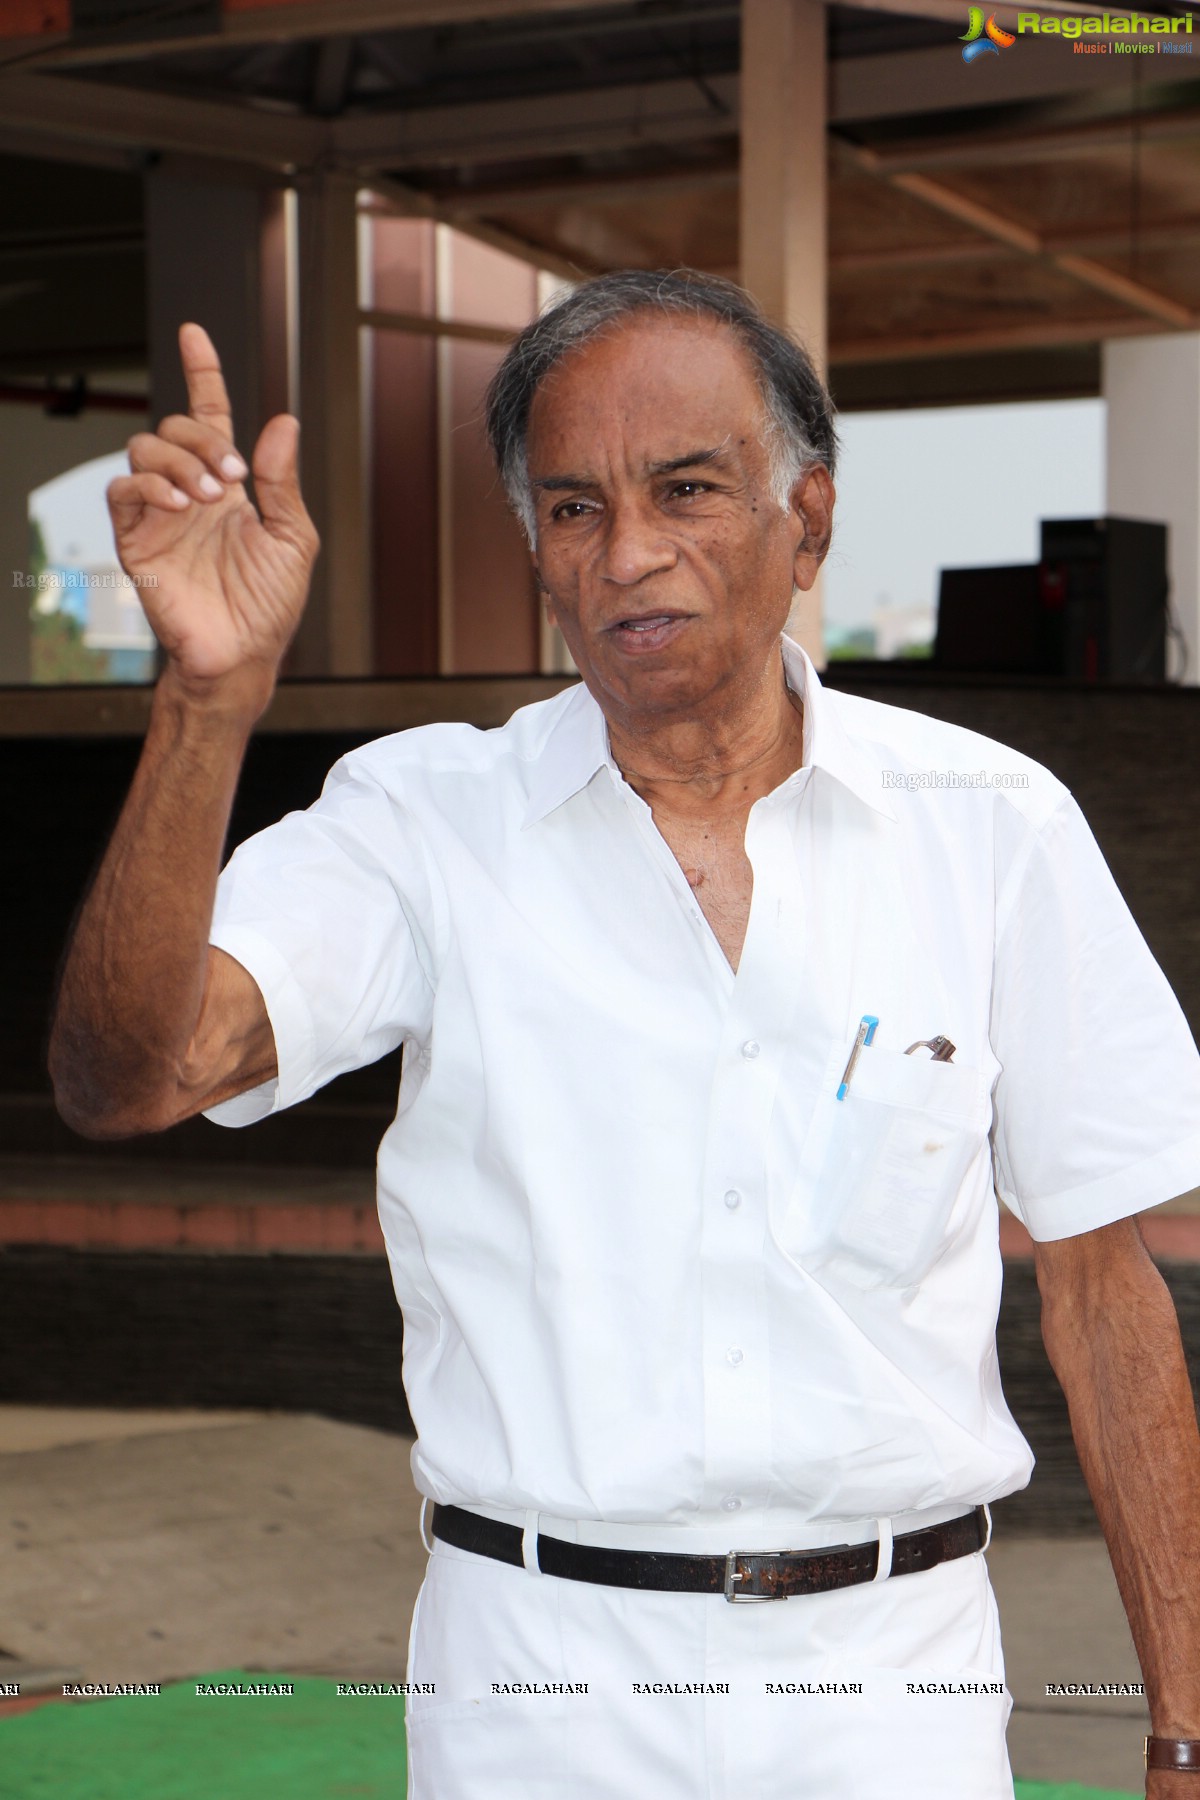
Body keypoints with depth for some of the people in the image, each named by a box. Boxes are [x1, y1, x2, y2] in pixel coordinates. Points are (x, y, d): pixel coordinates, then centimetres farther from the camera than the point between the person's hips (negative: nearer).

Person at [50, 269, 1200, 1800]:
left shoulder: (994, 827, -1)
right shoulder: (424, 822, -3)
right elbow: (126, 1079, -17)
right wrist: (211, 695, -30)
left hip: (899, 1673, 1)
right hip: (538, 1675, 0)